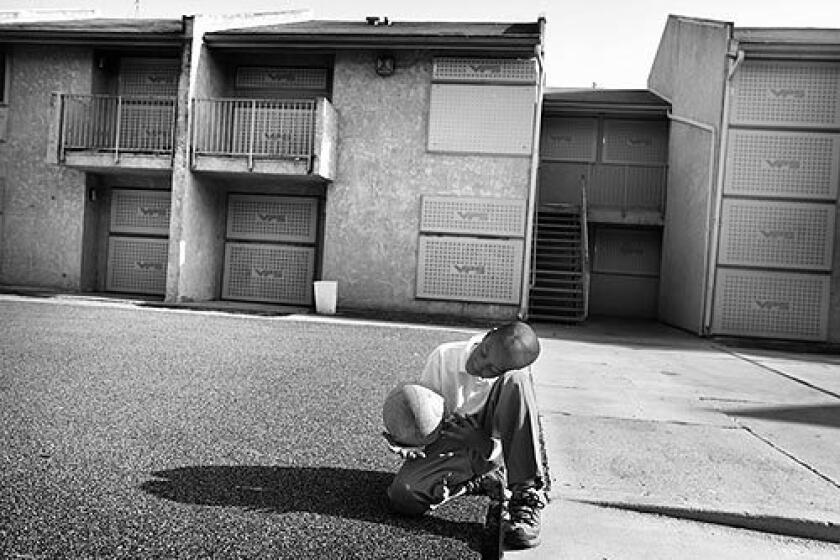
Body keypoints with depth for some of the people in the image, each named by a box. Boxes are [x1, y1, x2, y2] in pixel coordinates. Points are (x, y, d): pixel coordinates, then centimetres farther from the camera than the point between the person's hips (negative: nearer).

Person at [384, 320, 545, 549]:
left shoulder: (515, 376, -17)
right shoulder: (444, 357, -14)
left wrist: (484, 444, -31)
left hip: (490, 447, -1)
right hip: (447, 443, 2)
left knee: (517, 381, -30)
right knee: (403, 496, -28)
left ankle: (526, 498, -28)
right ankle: (482, 480, 1)